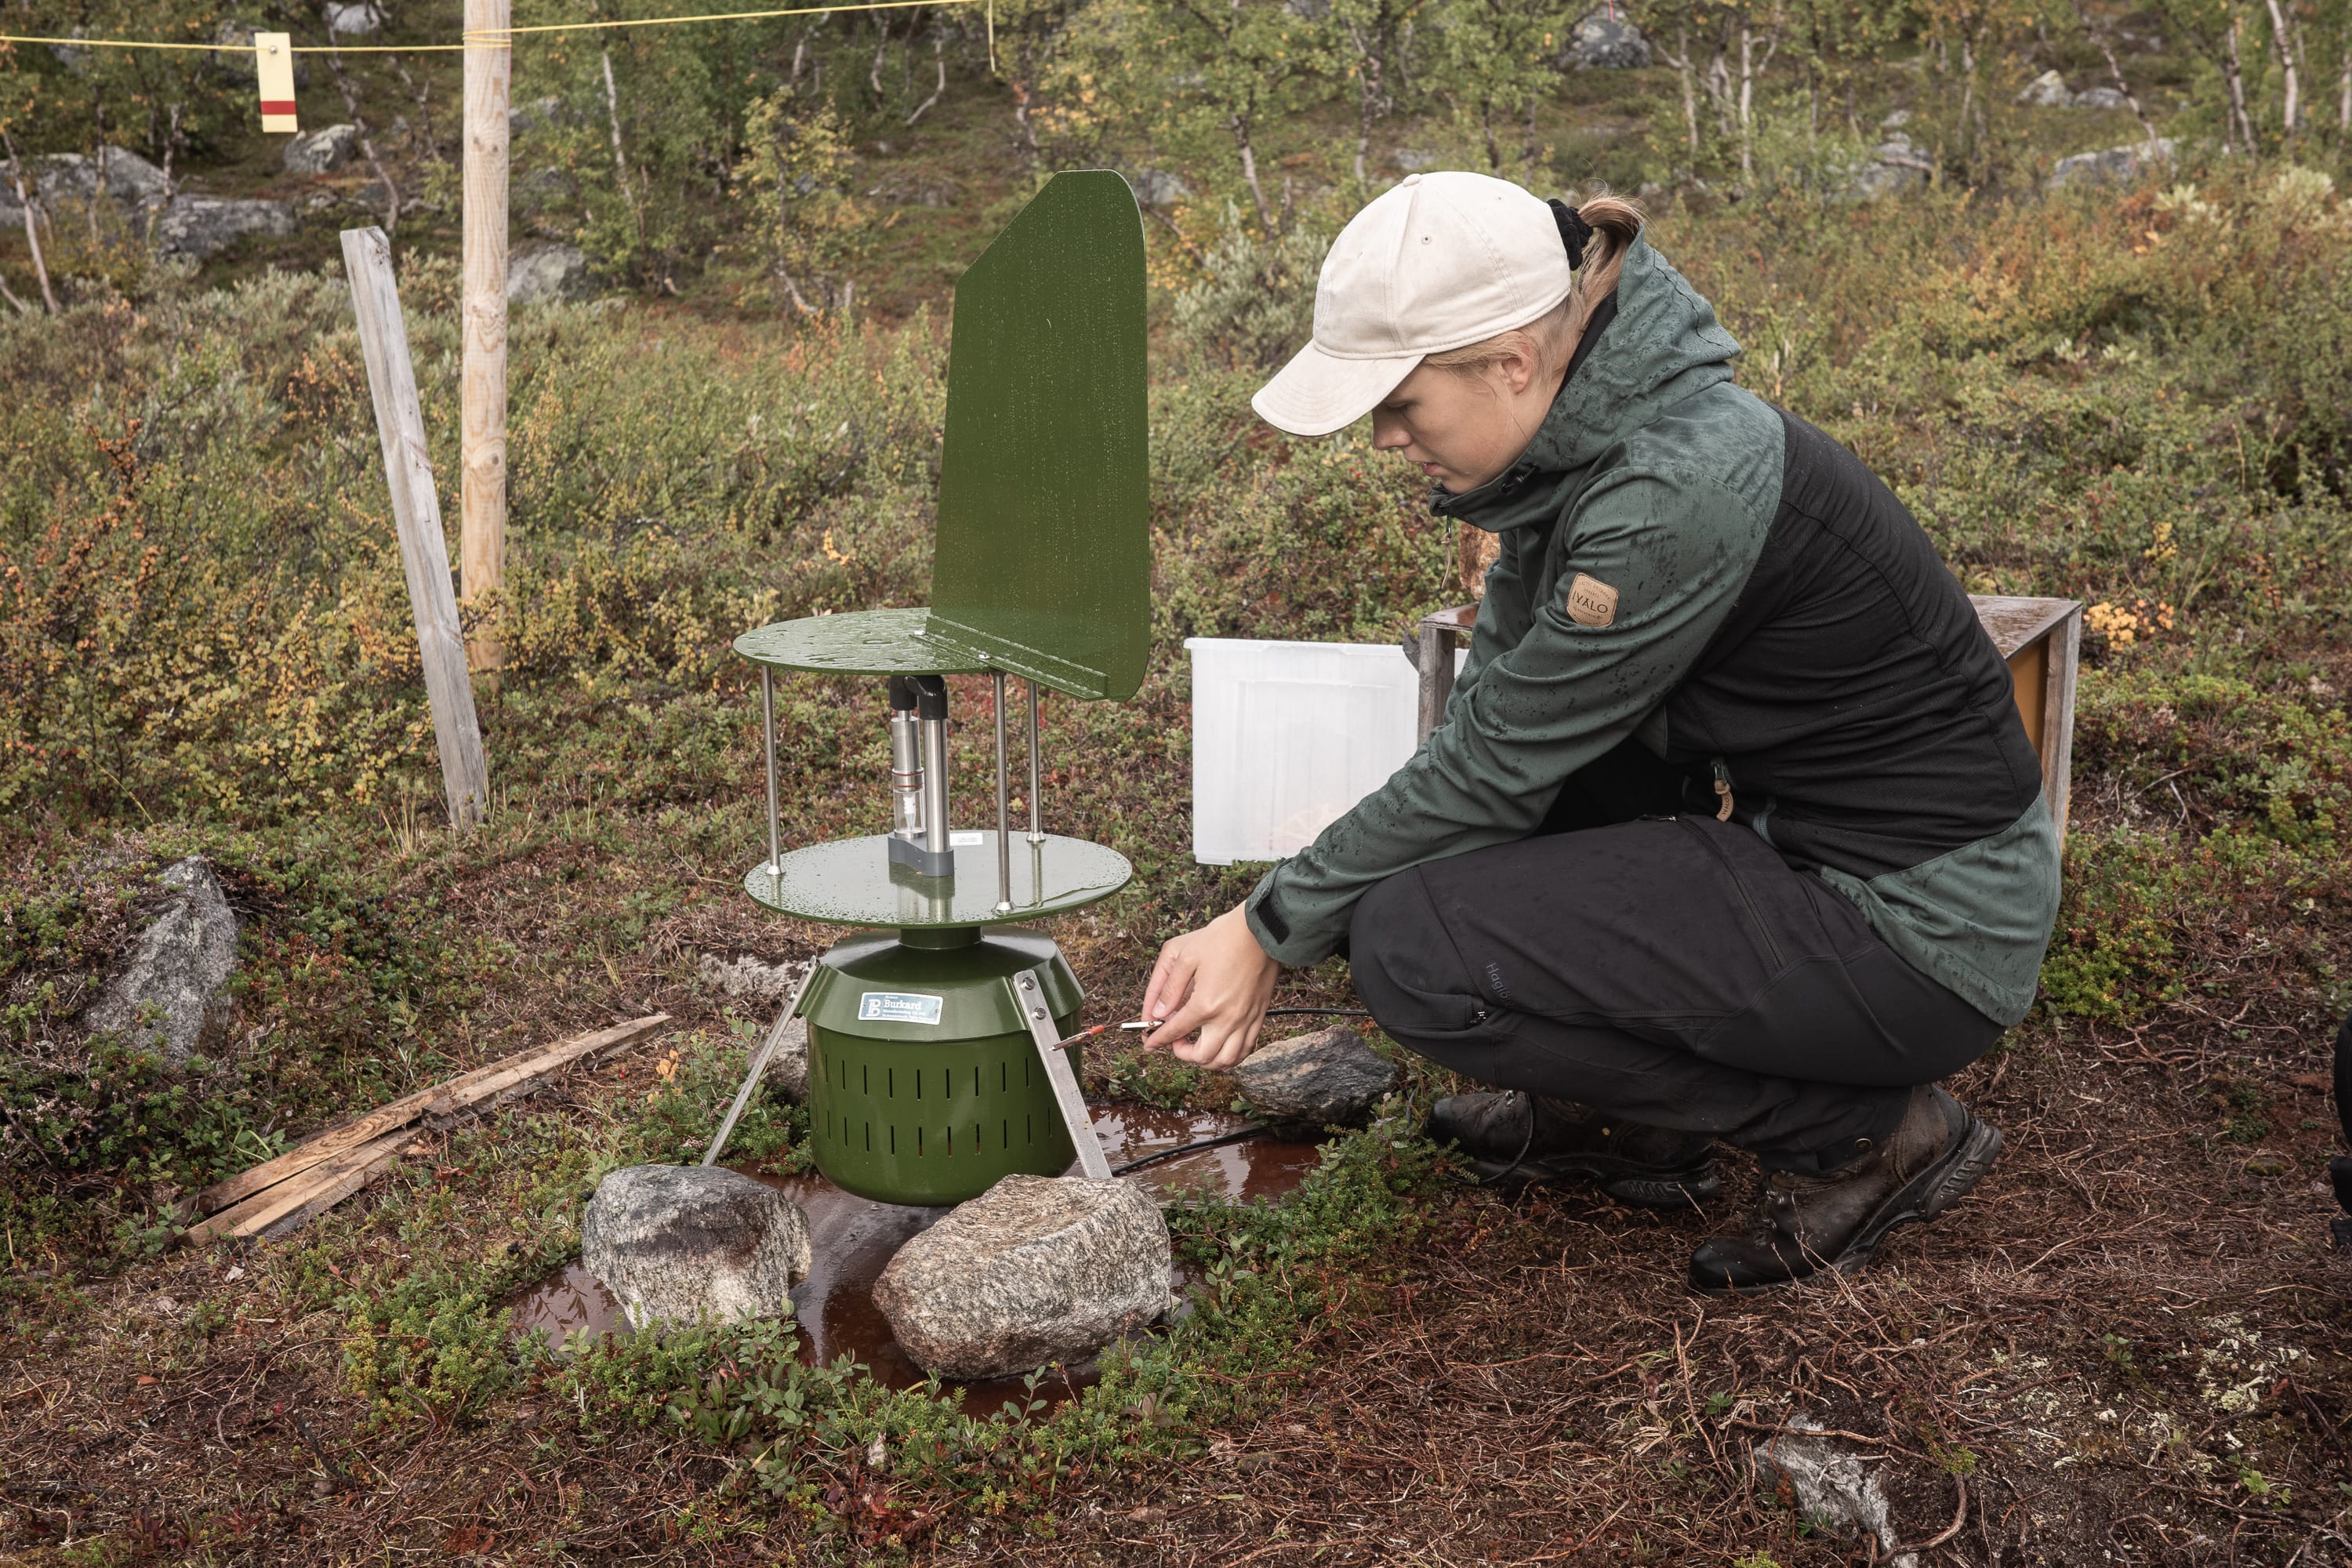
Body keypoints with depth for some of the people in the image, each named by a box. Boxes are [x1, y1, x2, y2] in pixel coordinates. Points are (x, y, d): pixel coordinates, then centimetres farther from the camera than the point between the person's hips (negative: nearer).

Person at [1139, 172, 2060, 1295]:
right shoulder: (1573, 441, 0)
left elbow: (1495, 774, -19)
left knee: (1415, 949, -17)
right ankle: (1620, 1115, 17)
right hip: (1790, 829, 9)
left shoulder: (1679, 490, -27)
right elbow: (1490, 735, 7)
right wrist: (1267, 926, 2)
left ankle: (1868, 1131, -3)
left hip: (1924, 930, -9)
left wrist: (1272, 929, -8)